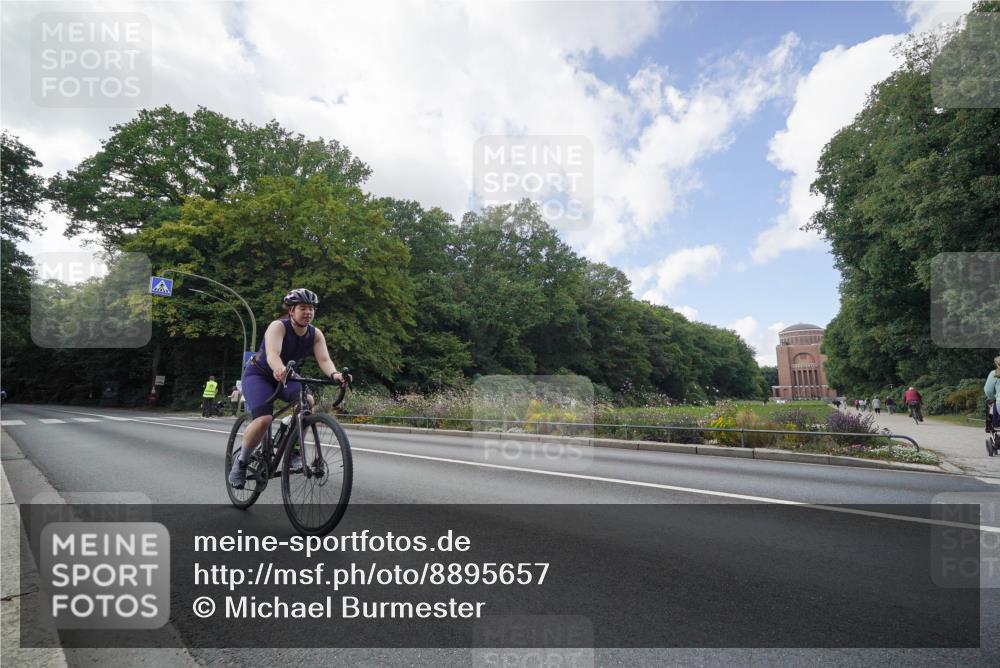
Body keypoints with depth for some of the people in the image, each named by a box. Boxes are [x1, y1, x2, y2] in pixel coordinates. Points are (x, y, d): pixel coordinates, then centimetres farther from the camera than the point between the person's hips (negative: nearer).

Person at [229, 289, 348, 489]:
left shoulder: (315, 334, -11)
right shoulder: (278, 326, -24)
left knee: (307, 401, -27)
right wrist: (280, 369, -64)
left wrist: (334, 374, -48)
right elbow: (272, 354, -41)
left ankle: (295, 451, -10)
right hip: (258, 374, -4)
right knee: (263, 419, -28)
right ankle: (240, 462, -3)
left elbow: (324, 359, -26)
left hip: (286, 377, 4)